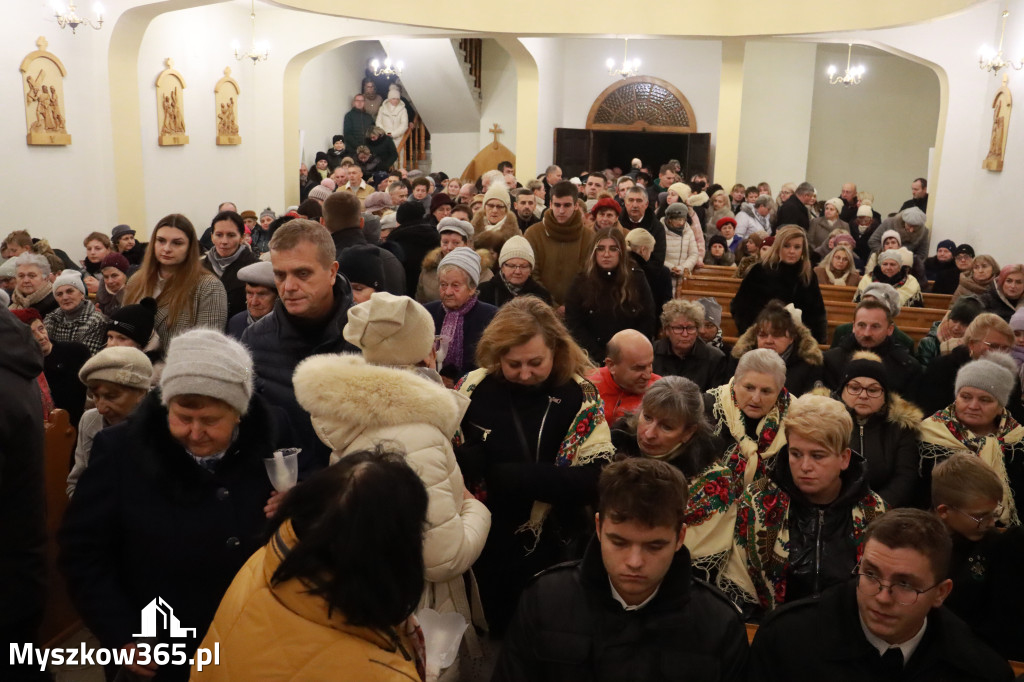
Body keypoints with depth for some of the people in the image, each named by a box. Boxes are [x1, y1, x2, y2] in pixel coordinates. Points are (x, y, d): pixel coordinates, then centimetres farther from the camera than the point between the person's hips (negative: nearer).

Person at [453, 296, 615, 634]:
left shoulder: (580, 397, -11)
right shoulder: (473, 388, -9)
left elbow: (598, 479, -17)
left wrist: (516, 476, -25)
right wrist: (465, 461, -25)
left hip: (552, 554, -1)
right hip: (484, 551, 1)